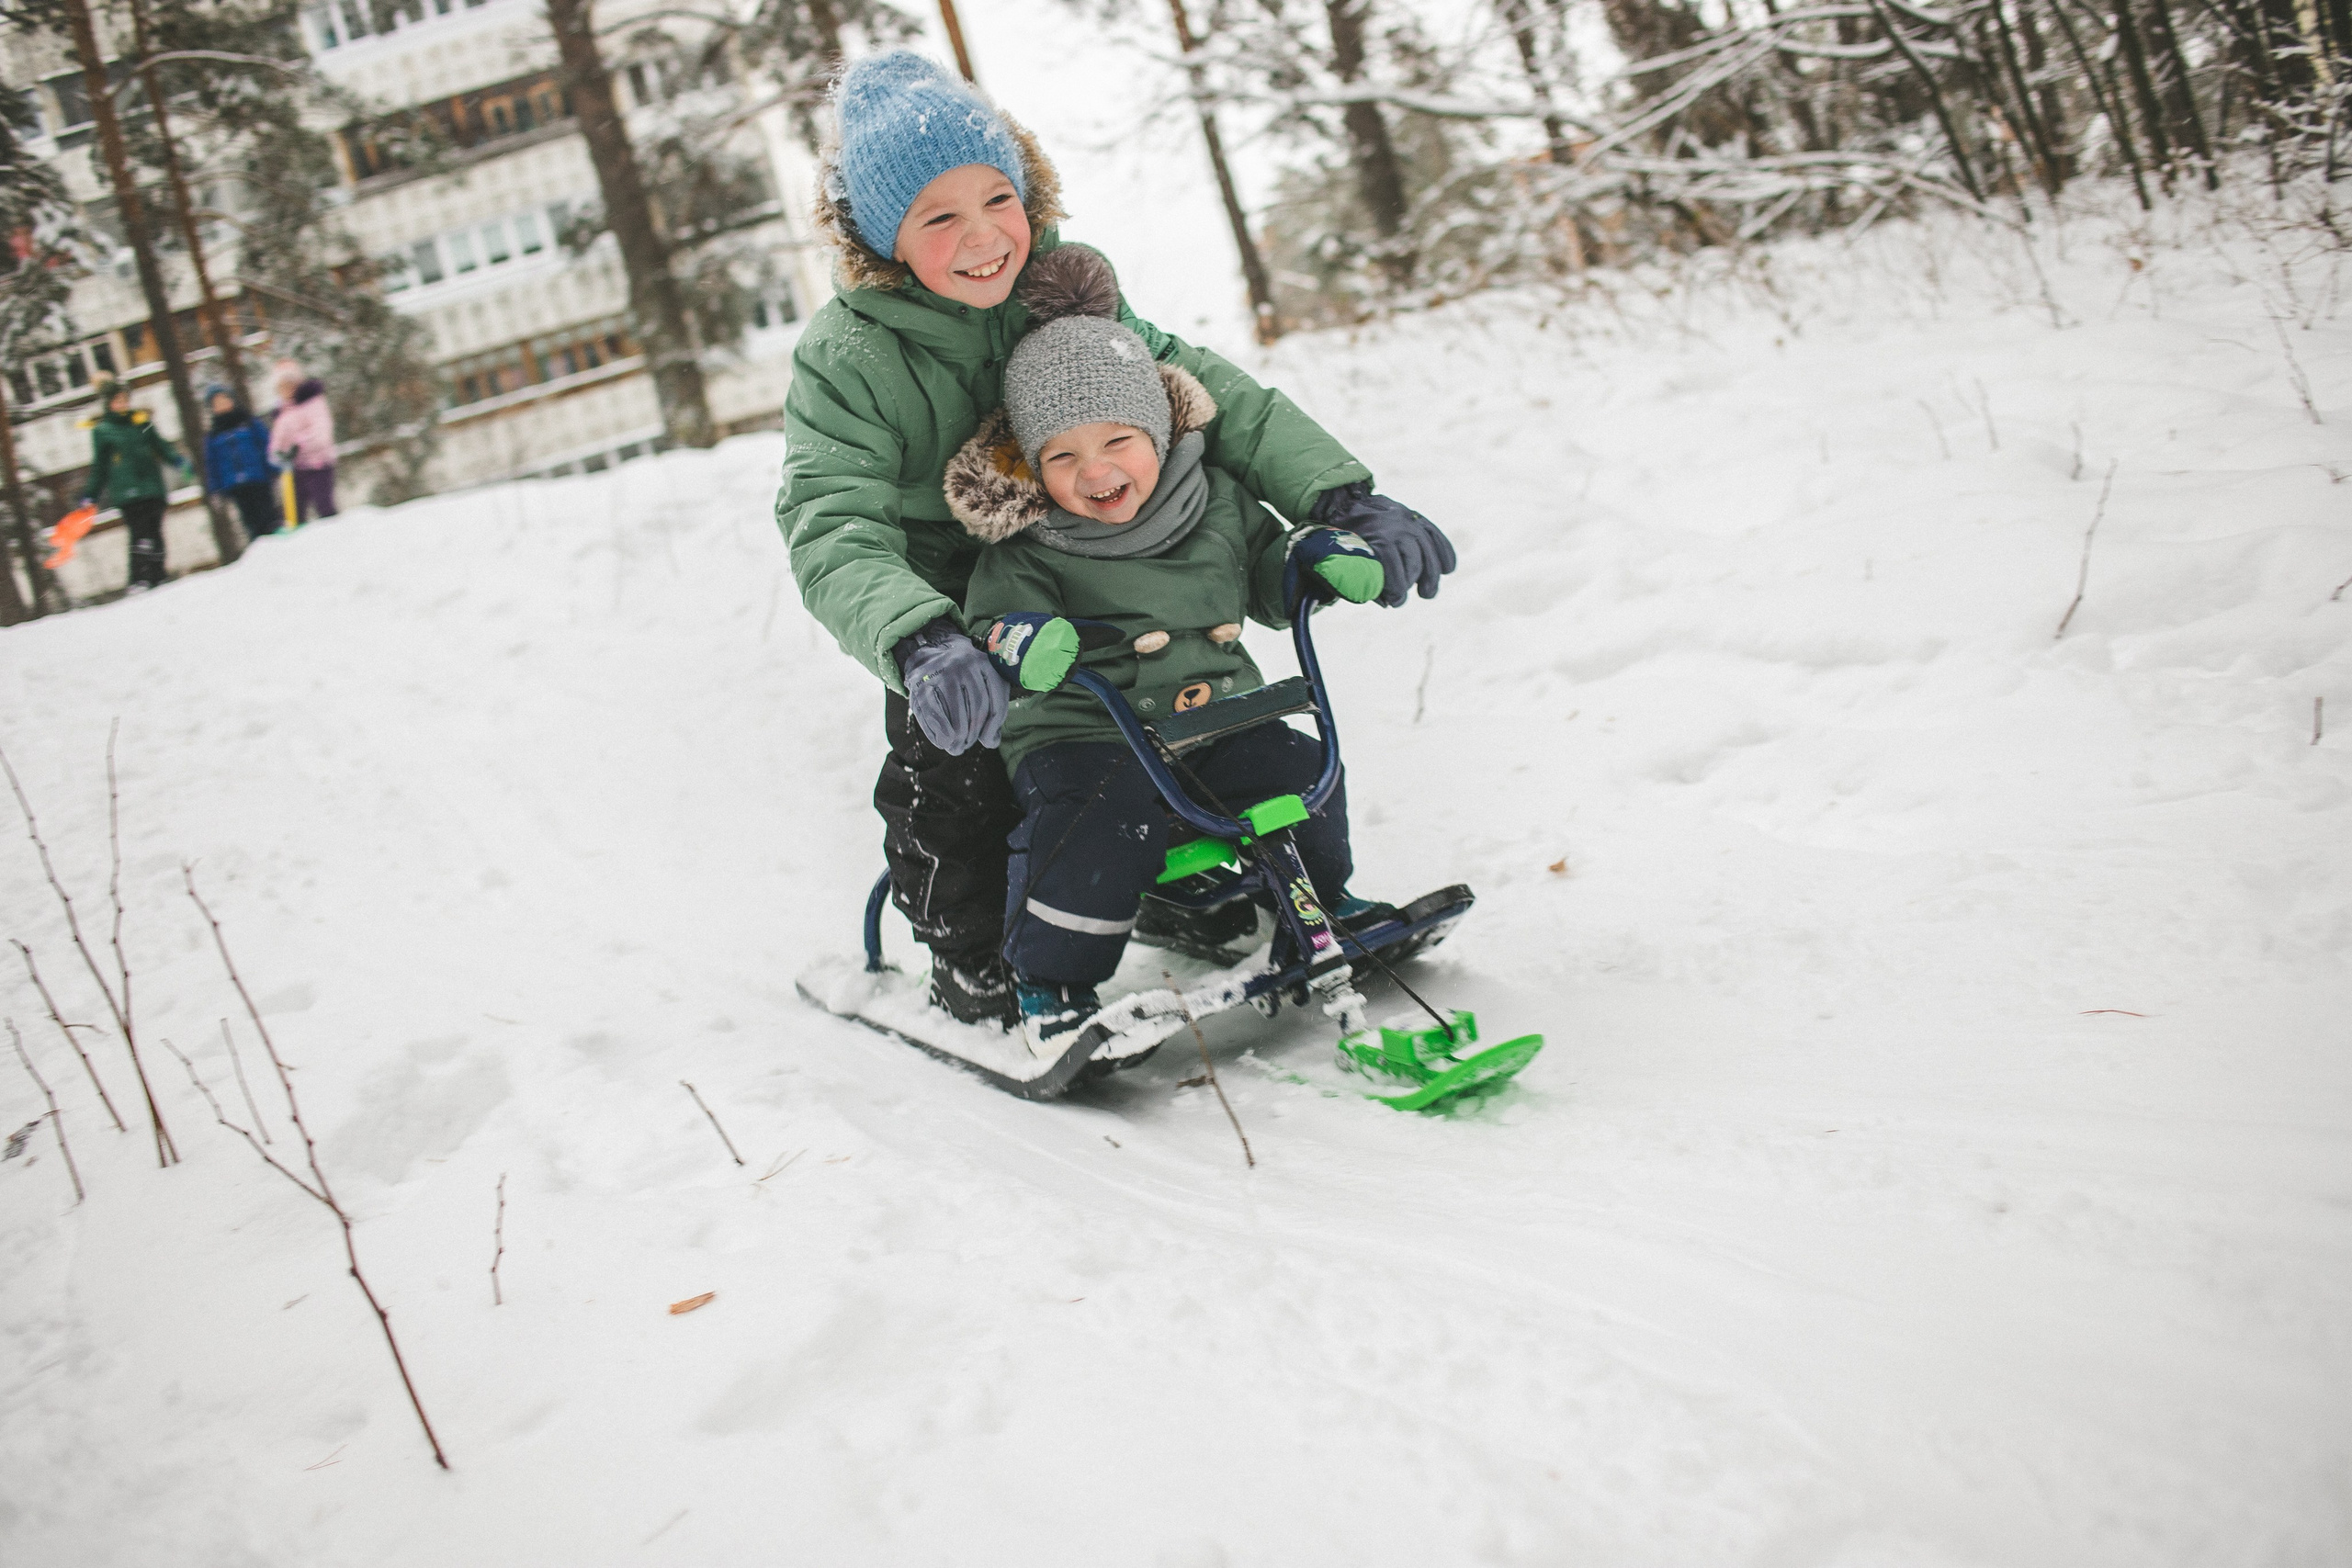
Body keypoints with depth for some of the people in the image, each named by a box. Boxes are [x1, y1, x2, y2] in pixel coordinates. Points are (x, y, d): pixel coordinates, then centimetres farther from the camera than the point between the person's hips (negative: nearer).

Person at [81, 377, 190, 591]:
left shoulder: (141, 422, 13)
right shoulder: (101, 431, 6)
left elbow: (162, 447, 18)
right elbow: (99, 467, 11)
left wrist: (180, 462, 0)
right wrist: (91, 496, 8)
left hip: (153, 489, 4)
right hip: (128, 495, -4)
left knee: (155, 535, 4)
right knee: (141, 536, -16)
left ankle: (158, 580, 11)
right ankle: (139, 582, -18)